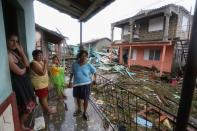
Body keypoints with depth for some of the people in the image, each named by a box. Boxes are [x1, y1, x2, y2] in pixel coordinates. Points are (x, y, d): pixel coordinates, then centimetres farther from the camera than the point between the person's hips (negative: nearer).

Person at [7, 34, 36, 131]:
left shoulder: (15, 53, 7)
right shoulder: (7, 55, -21)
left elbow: (27, 64, 3)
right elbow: (20, 72, -21)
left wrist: (21, 52, -4)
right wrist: (24, 68, 2)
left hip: (24, 83, 9)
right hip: (18, 85, -9)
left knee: (29, 105, 20)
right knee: (26, 108, 8)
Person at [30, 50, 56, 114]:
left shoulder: (40, 61, 8)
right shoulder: (34, 63, -21)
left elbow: (46, 71, 16)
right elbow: (42, 73, -28)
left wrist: (45, 63, 4)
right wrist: (45, 64, -22)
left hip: (44, 83, 9)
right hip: (39, 84, -9)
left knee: (45, 96, 20)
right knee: (43, 97, 5)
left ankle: (46, 108, 35)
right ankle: (48, 110, 19)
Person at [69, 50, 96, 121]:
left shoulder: (89, 65, -10)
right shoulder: (75, 65, -3)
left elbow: (94, 72, 2)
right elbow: (72, 73, 9)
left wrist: (94, 80, -7)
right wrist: (70, 81, 6)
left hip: (86, 84, -3)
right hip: (77, 84, 3)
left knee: (85, 99, 7)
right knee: (78, 98, 20)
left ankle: (85, 113, 32)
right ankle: (79, 110, 47)